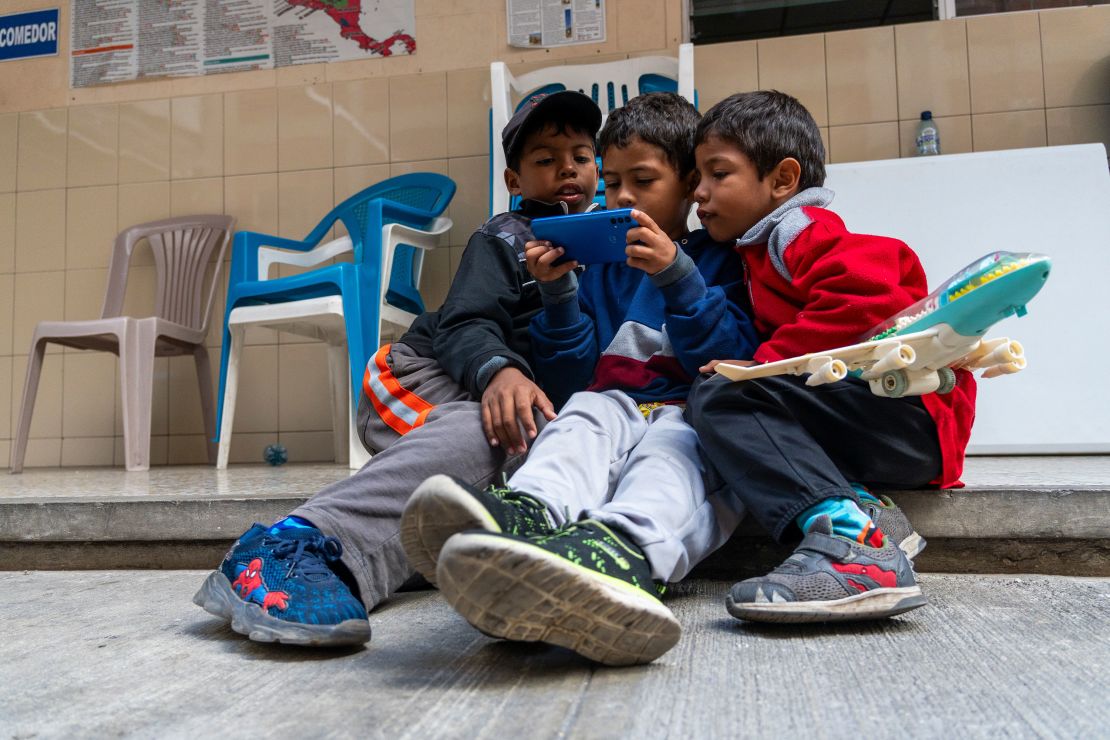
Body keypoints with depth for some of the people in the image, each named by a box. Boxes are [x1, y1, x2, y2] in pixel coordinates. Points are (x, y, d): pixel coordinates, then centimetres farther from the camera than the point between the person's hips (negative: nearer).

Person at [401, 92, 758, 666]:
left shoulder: (718, 261, 13)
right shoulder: (601, 267, 23)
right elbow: (570, 382, 16)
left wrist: (677, 277, -13)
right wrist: (558, 294, 1)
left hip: (691, 419, -3)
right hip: (617, 412, 3)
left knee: (674, 441, -36)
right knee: (589, 413, -30)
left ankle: (625, 548, -70)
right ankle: (529, 513, -63)